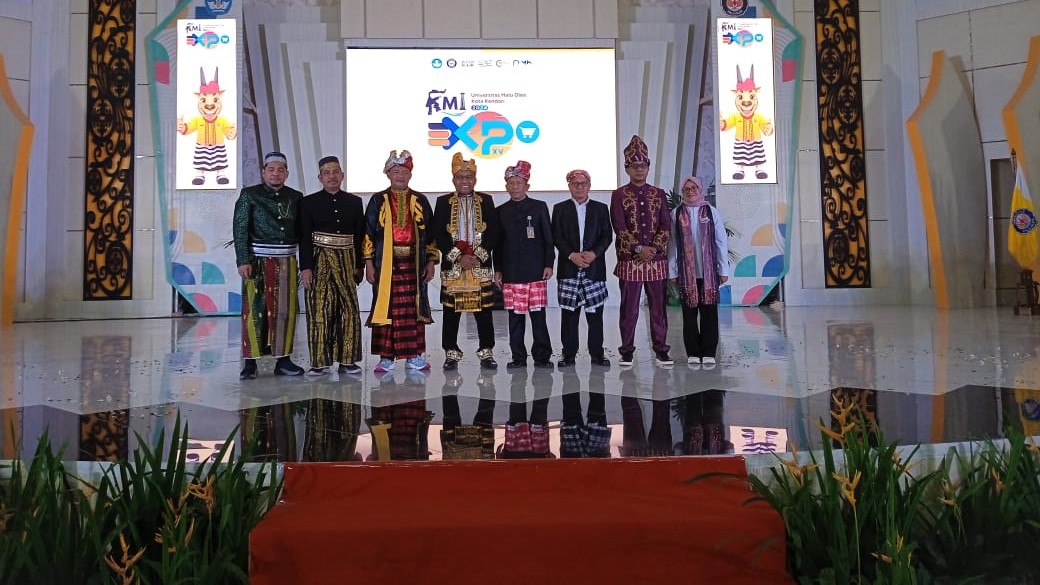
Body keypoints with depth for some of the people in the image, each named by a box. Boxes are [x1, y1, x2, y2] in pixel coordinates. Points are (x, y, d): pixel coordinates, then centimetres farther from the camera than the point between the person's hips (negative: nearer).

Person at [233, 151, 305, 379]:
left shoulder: (295, 197, 10)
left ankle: (283, 360, 12)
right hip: (258, 261, -3)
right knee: (254, 311, -3)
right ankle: (250, 362, 3)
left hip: (287, 262, 3)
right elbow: (239, 229, -3)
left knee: (285, 311, 4)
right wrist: (243, 261, -11)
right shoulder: (249, 195, 1)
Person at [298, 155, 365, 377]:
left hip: (346, 261, 2)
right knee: (319, 310, -2)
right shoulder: (309, 202, 4)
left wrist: (360, 265, 7)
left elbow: (360, 235, 11)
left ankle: (347, 360, 8)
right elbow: (305, 237, -1)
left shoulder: (354, 202, 10)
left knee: (349, 309, 0)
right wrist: (305, 267, -9)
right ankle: (319, 361, 4)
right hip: (319, 261, -2)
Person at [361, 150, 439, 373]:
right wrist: (369, 263, -2)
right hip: (386, 262, -1)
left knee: (414, 309, 4)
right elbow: (368, 233, 4)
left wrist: (431, 261, 5)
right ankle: (386, 357, 8)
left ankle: (414, 355, 14)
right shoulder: (378, 201, 6)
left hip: (414, 262, 1)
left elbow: (430, 234, 11)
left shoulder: (420, 201, 10)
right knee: (385, 308, 0)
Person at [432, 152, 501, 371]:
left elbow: (494, 232, 1)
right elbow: (439, 235, -2)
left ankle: (486, 353, 13)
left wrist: (478, 255, -11)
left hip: (481, 265, 0)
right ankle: (451, 353, 13)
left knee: (484, 310, 4)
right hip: (452, 266, 0)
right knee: (451, 311, 3)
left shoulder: (486, 201, 8)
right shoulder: (443, 202, 5)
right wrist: (458, 257, -12)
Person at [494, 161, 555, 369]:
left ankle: (542, 356, 9)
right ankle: (518, 357, 12)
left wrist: (548, 264, -2)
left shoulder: (539, 207, 6)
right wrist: (498, 270, 7)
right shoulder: (501, 211, 11)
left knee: (538, 314, -1)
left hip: (535, 271, -2)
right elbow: (497, 243, 13)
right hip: (511, 273, 2)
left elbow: (548, 238, 6)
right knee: (515, 315, 3)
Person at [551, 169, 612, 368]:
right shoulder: (560, 209, 9)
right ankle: (568, 354, 8)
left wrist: (594, 253, -11)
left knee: (595, 312, 2)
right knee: (569, 312, 1)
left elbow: (607, 236, 5)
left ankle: (597, 353, 10)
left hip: (595, 267, 1)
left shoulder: (601, 208, 12)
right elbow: (556, 237, 2)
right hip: (569, 268, 0)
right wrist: (572, 255, -12)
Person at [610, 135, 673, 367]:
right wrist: (639, 248, -14)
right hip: (630, 260, -2)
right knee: (629, 308, 2)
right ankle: (627, 351, 11)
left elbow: (666, 226, 4)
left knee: (658, 306, 6)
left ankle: (661, 350, 15)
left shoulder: (659, 194, 10)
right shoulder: (619, 195, 2)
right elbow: (619, 227, -6)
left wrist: (654, 248, -10)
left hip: (657, 260, 2)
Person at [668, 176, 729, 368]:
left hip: (709, 272, 0)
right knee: (689, 313, 4)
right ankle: (693, 353, 13)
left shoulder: (711, 212, 3)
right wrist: (672, 272, 0)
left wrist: (724, 270, 1)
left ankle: (709, 353, 11)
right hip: (686, 273, 0)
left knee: (709, 313, 2)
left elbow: (721, 242, 3)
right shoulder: (677, 214, 4)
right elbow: (672, 244, 3)